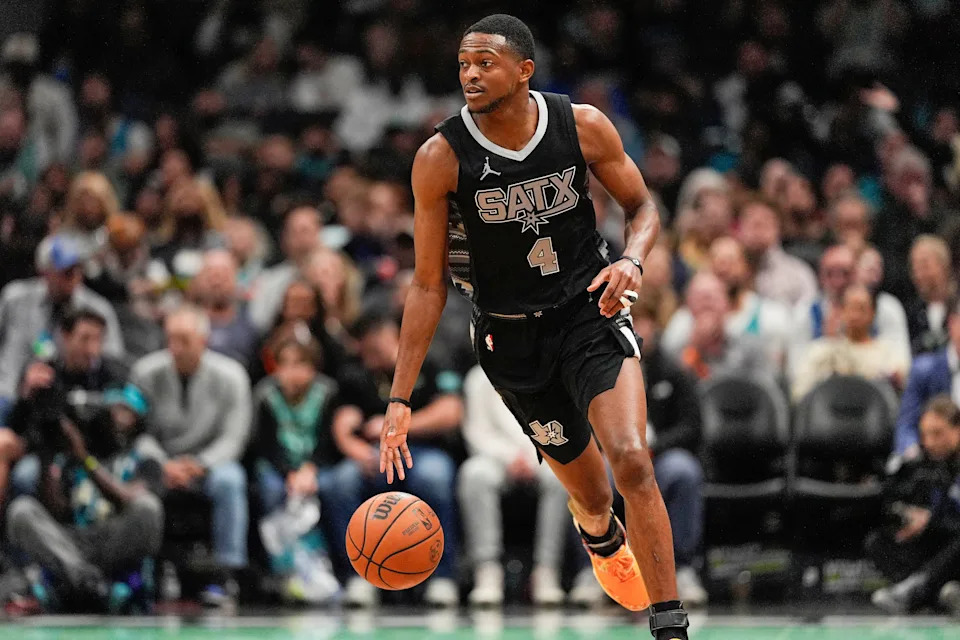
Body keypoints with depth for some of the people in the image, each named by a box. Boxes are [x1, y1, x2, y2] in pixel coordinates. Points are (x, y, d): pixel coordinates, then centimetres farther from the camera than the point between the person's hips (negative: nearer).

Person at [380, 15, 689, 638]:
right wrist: (400, 400, -11)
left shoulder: (583, 126, -12)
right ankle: (602, 540, 50)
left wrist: (632, 261, -18)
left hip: (591, 313, 0)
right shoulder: (441, 158, -14)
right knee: (591, 495, 10)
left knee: (632, 459, -22)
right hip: (512, 336, 0)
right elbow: (428, 287, -7)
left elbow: (642, 206, 5)